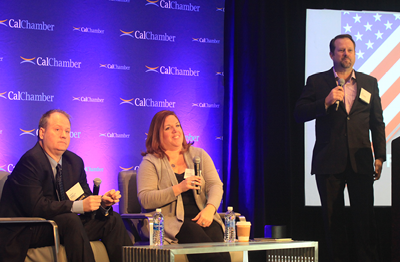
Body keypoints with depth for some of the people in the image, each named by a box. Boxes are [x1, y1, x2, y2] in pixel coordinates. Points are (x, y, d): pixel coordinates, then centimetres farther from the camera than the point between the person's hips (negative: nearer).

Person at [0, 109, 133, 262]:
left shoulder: (75, 162, 9)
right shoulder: (30, 161, -16)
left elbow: (86, 197, 9)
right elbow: (36, 207, -25)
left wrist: (102, 202, -15)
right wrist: (79, 206, -29)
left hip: (64, 226, 8)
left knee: (112, 219, -2)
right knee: (70, 220, -34)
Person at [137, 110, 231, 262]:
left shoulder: (199, 155, 19)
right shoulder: (150, 162, 7)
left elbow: (215, 185, 9)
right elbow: (145, 200, -5)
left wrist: (209, 209, -13)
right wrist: (179, 188, -15)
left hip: (202, 217, 3)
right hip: (172, 221, -3)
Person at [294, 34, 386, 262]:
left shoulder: (369, 83, 12)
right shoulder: (317, 82, 7)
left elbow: (377, 122, 12)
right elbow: (300, 114, -1)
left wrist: (380, 157, 5)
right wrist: (326, 102, -16)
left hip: (360, 160, 1)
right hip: (329, 162, -1)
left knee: (365, 216, -3)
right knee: (334, 218, 4)